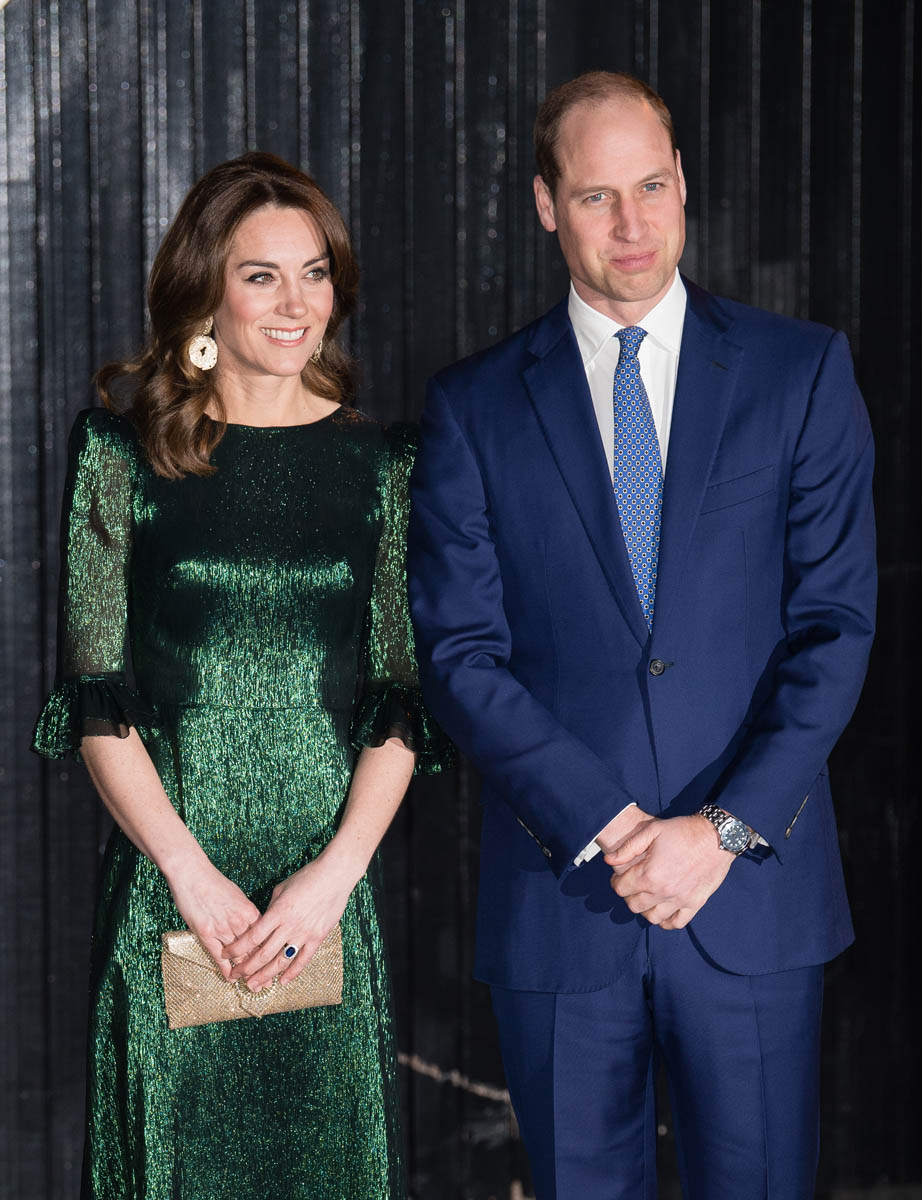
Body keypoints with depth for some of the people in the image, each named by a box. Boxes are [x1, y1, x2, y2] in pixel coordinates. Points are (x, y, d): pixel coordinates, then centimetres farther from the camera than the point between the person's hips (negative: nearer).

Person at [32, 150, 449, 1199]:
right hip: (168, 884, -2)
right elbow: (95, 693, -3)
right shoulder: (121, 445, 0)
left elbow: (402, 699, 4)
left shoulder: (380, 464, 6)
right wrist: (191, 871, -10)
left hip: (330, 885, 2)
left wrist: (338, 869, -9)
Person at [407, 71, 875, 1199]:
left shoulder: (801, 372, 3)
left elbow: (835, 621, -2)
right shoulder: (474, 407, 4)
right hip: (557, 892, 0)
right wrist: (604, 827, -12)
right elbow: (460, 653, -2)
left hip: (754, 888, 0)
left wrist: (724, 829, -12)